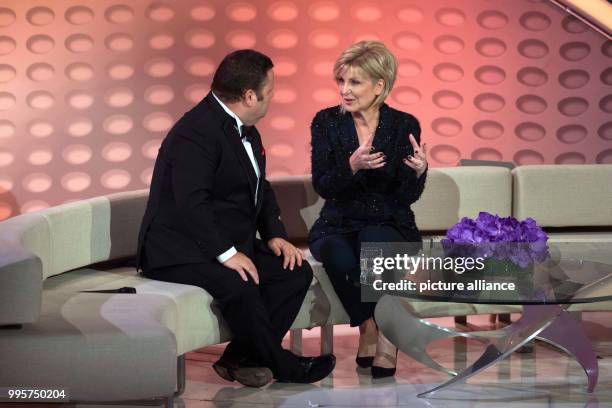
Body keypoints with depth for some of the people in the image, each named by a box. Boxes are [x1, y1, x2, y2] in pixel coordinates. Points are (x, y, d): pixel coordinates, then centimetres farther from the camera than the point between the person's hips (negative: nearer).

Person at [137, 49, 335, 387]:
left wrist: (275, 235, 2)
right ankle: (282, 365, -12)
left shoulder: (246, 131, 13)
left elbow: (260, 190, 19)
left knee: (296, 271, -8)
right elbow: (191, 203, -28)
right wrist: (227, 254, -29)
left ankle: (241, 358, -5)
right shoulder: (196, 132, -20)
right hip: (180, 252, -10)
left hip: (229, 245, 10)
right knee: (238, 286, -34)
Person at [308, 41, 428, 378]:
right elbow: (322, 187, -9)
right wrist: (352, 166, -28)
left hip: (390, 225, -1)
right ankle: (368, 327, -11)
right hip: (339, 225, 1)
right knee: (338, 255, -34)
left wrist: (418, 171, -27)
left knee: (373, 240, -36)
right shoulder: (327, 122, -2)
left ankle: (386, 333, -24)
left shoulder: (404, 125, -3)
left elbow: (407, 196, -5)